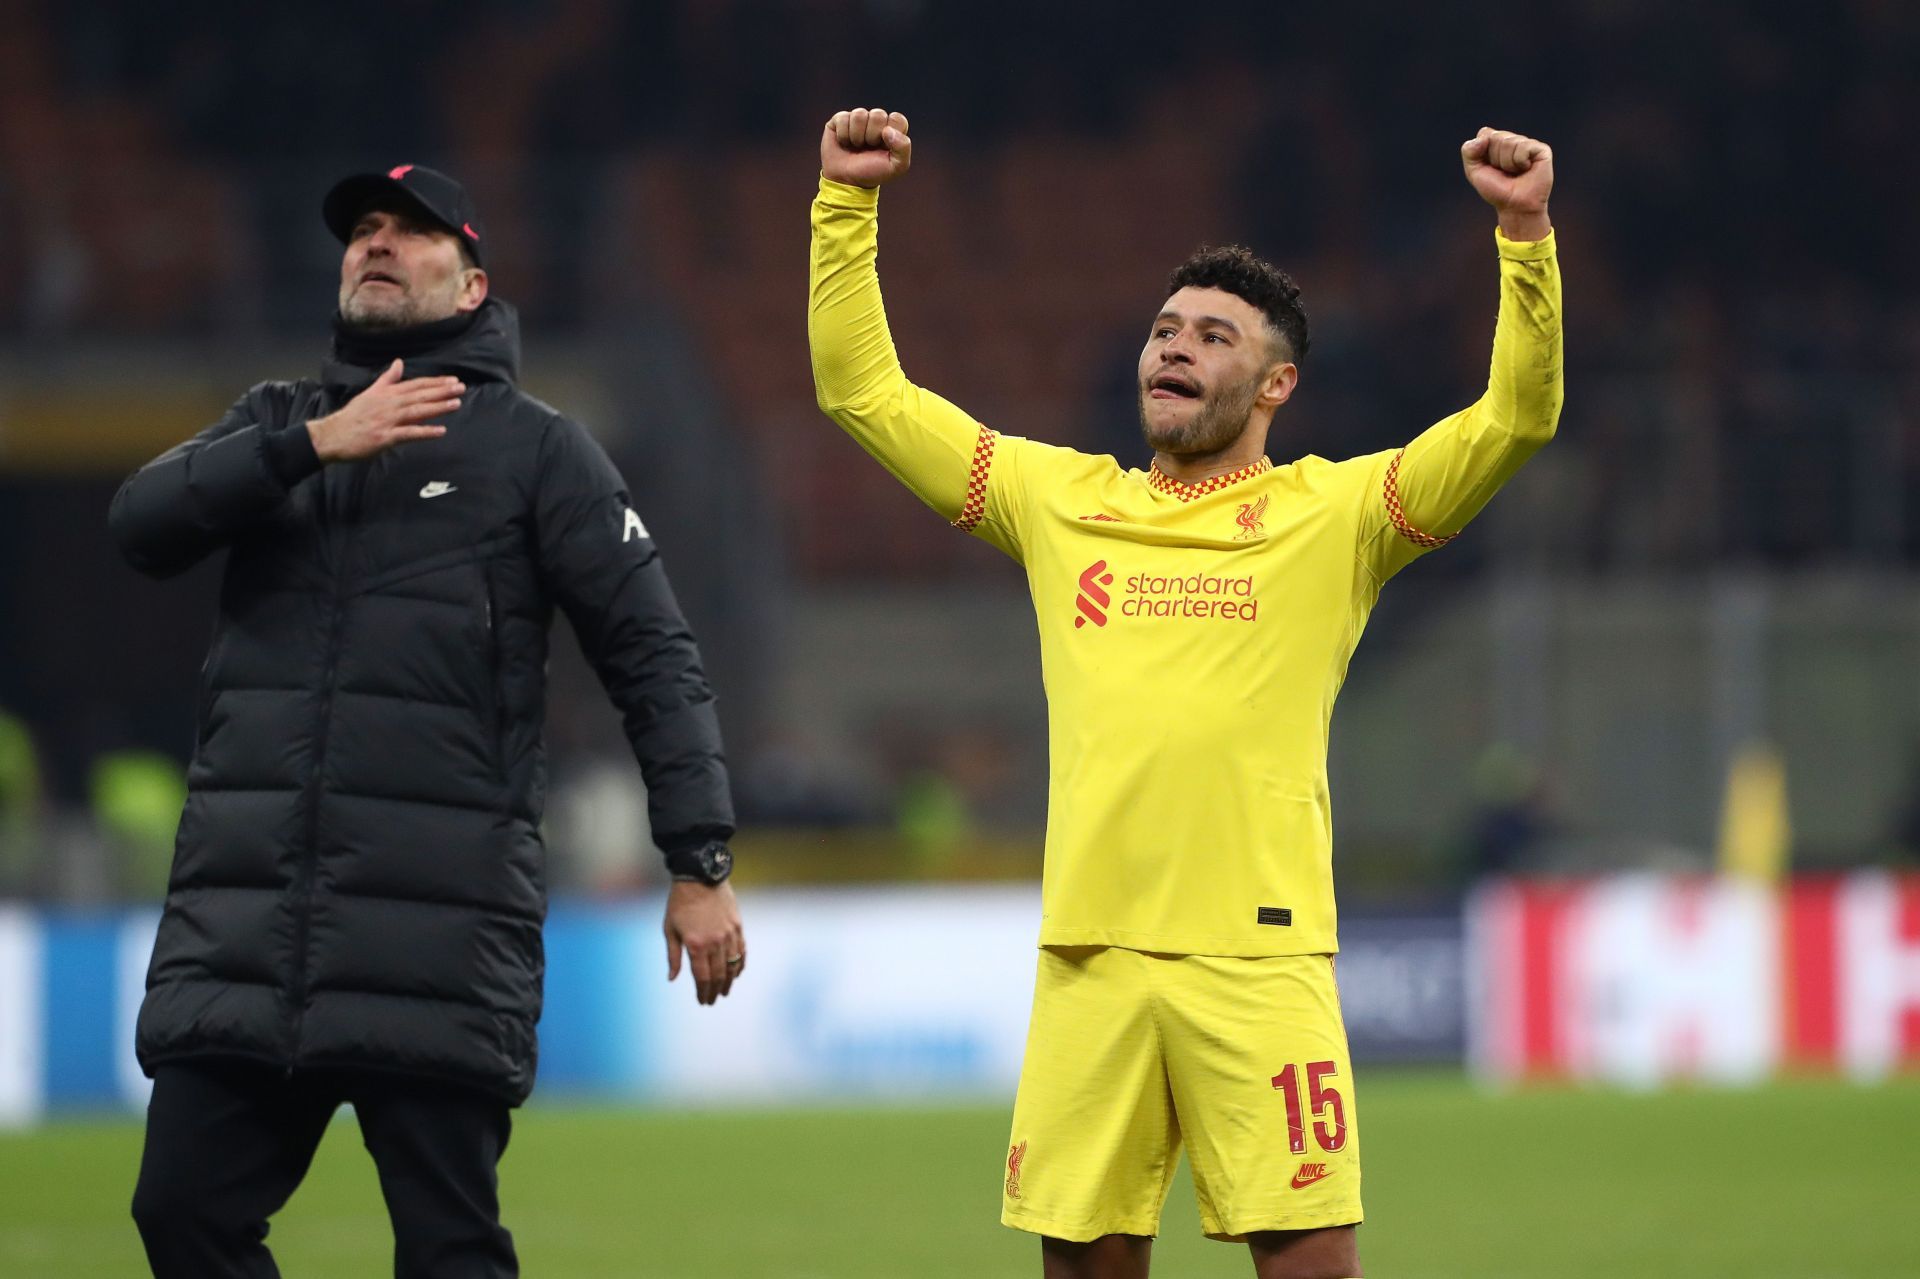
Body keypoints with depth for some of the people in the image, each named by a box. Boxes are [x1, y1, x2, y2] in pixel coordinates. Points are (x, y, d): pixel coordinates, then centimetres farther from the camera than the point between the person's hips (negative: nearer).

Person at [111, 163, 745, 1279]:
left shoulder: (537, 450, 8)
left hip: (442, 919, -4)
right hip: (239, 917, 4)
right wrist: (315, 447, -14)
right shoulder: (274, 425, 19)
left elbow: (653, 656, 2)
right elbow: (144, 524, -1)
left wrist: (701, 863, -7)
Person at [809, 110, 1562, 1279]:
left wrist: (1526, 232, -12)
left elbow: (1516, 417, -2)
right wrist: (849, 203, 14)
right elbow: (864, 391, 20)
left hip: (1258, 954, -3)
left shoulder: (1331, 515, 6)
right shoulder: (1061, 501, 15)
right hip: (1090, 954, 3)